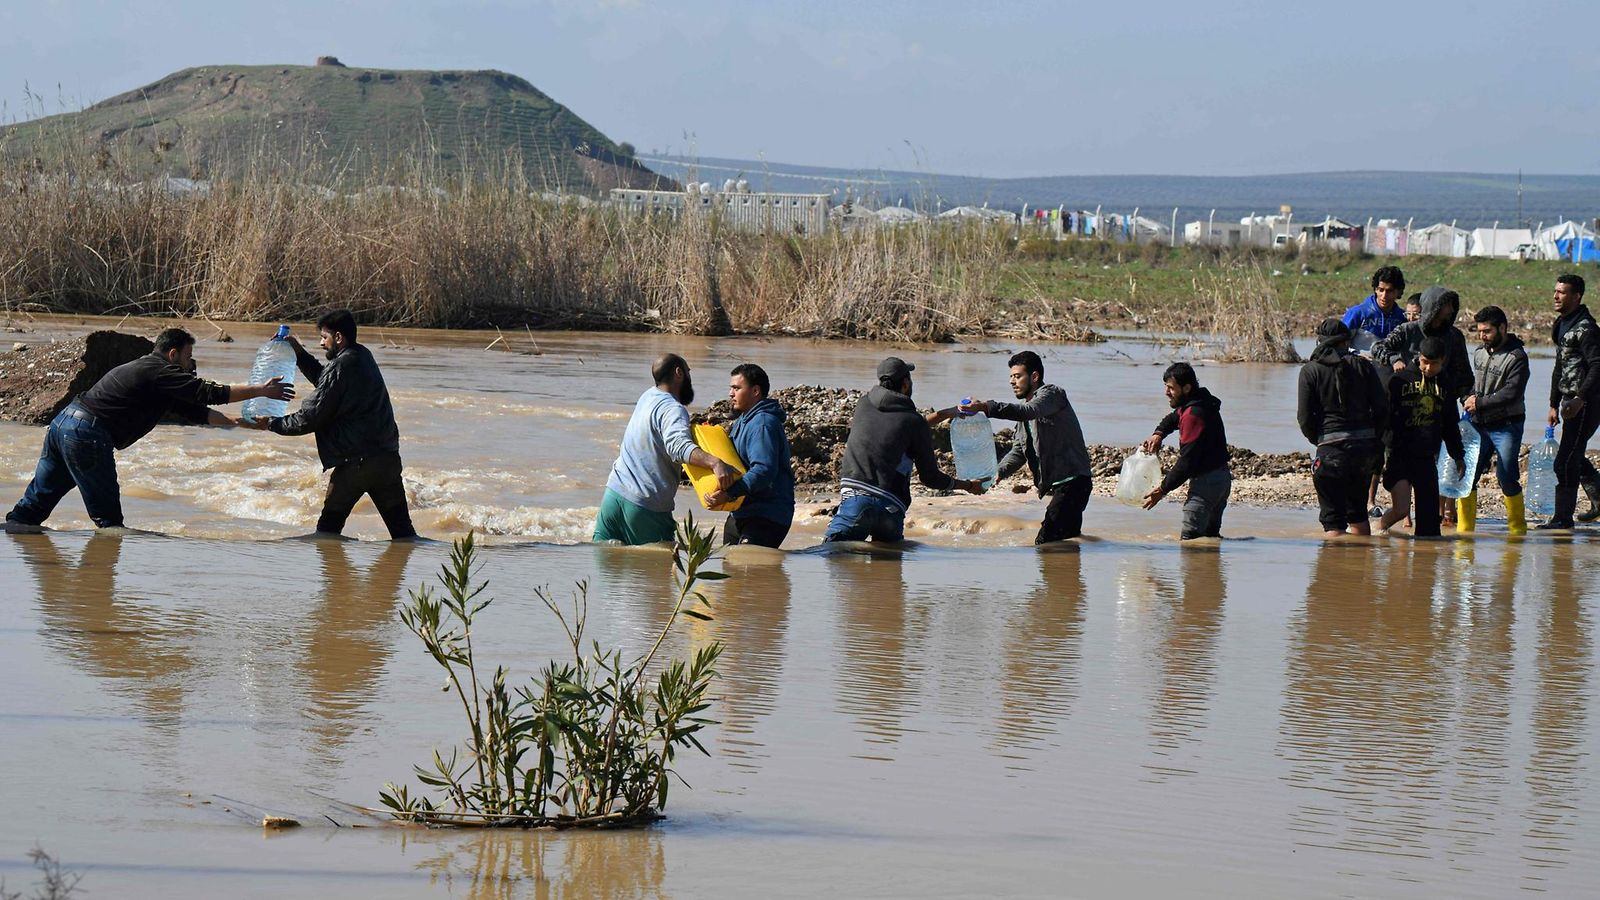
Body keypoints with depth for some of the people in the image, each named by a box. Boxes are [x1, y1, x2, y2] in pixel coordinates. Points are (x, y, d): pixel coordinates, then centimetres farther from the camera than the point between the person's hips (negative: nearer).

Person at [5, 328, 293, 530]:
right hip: (87, 433, -10)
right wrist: (261, 390, -5)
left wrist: (238, 422, 25)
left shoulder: (148, 370, 24)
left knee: (36, 501, 12)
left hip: (63, 422, 10)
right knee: (107, 517, -3)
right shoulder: (161, 372, -7)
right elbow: (210, 393, -11)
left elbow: (195, 412, 27)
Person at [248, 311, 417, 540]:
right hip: (388, 458, 8)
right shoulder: (363, 356, 13)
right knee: (401, 529, 6)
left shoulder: (340, 367, -12)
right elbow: (324, 380, 30)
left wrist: (272, 424, 1)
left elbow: (310, 419, -11)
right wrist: (299, 353, 23)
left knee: (329, 527, 4)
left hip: (356, 462, -8)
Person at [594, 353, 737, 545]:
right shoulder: (672, 410, -16)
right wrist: (715, 463, -49)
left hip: (614, 493, 8)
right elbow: (678, 446, -35)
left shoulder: (649, 397, 12)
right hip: (646, 507, -8)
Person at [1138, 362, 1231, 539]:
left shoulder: (1193, 415, -22)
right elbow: (1174, 418, 32)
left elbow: (1187, 461, -24)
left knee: (1189, 538, -14)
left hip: (1207, 481, -11)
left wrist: (1163, 489, -18)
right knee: (1210, 535, 17)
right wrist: (1158, 434, 10)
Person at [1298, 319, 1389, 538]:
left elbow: (1305, 417, -4)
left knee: (1332, 517, -2)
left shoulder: (1310, 371, 0)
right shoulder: (1363, 366, 6)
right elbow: (1382, 408, 2)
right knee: (1357, 511, 22)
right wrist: (1373, 440, 14)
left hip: (1332, 448, -4)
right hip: (1365, 445, 4)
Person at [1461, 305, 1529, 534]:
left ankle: (1518, 526, 9)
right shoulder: (1479, 352, 12)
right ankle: (1464, 527, 6)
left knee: (1506, 477, -7)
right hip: (1479, 425, 6)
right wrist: (1469, 399, 5)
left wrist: (1480, 403, -18)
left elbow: (1511, 393, -20)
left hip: (1507, 426, -6)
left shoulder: (1517, 357, -11)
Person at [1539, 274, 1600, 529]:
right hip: (1571, 401, 10)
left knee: (1566, 460, -11)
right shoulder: (1561, 326, 15)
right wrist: (1554, 405, 21)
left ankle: (1563, 517, -8)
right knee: (1575, 457, 19)